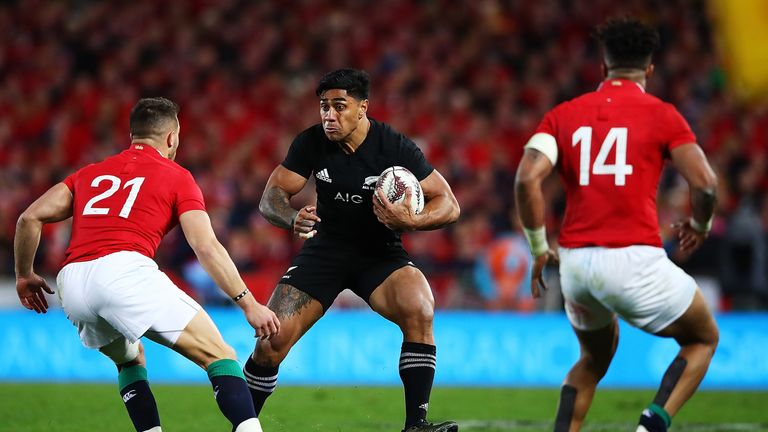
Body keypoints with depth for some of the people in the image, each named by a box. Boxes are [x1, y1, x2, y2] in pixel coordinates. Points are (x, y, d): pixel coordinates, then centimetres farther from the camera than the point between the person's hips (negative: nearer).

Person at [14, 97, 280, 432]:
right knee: (220, 357, -3)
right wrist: (249, 304, 1)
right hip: (125, 270, -5)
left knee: (130, 360, 32)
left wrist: (24, 275, 34)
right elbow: (206, 247, 2)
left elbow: (30, 217, 21)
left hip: (71, 282, 5)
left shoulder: (90, 173, 28)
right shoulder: (177, 177, 14)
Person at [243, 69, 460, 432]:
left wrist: (411, 221, -36)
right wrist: (293, 219, -34)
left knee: (419, 310, -31)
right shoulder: (311, 143, -12)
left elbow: (449, 204, -15)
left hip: (380, 252, -1)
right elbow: (271, 197, -10)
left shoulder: (395, 147, -18)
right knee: (272, 341, -12)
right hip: (326, 248, 2)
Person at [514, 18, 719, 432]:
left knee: (595, 358, 30)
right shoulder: (661, 115, 2)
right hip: (635, 259, -4)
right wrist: (699, 226, 14)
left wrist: (538, 249, 7)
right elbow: (705, 184, -7)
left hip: (574, 260, 4)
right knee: (703, 339, 19)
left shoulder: (563, 114, 10)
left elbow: (526, 179, -3)